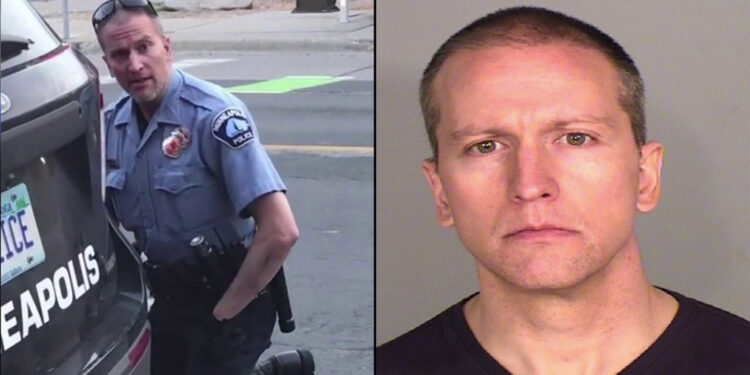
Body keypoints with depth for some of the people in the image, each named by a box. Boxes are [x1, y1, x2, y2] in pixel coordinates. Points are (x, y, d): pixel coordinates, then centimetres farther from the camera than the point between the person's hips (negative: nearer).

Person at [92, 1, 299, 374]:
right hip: (159, 303, 6)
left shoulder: (214, 115, -21)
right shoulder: (111, 123, -1)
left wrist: (224, 312, -18)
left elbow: (280, 232, -26)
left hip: (222, 299, -6)